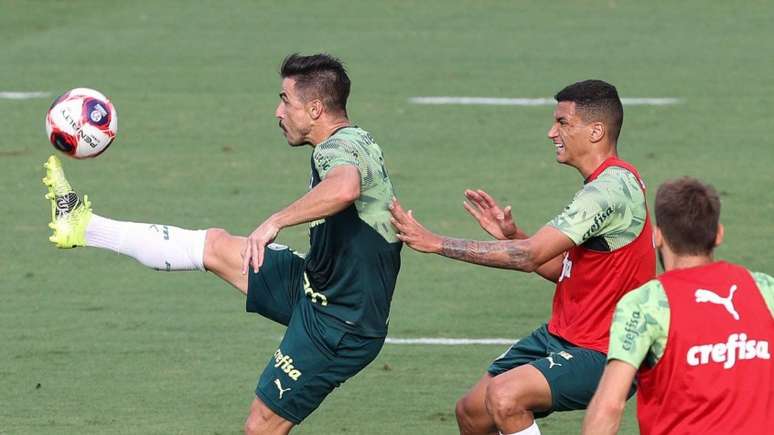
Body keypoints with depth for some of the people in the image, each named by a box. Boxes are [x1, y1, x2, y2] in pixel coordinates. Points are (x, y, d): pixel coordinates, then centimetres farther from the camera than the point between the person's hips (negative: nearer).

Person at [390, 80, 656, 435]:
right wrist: (510, 234, -1)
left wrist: (435, 243, -21)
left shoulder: (611, 189, -22)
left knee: (504, 396, -31)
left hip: (603, 353, -10)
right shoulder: (605, 183, 12)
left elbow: (529, 257, -26)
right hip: (561, 336, 10)